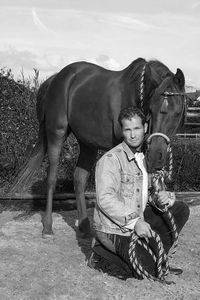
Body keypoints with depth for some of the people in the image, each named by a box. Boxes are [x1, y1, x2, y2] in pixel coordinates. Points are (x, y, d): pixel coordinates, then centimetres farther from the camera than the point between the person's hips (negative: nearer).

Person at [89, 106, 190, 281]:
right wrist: (134, 222, -30)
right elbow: (105, 199, -25)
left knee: (180, 208, -1)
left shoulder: (148, 158, 9)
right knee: (148, 271, -18)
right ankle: (104, 249, 4)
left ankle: (155, 259, 3)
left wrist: (166, 197, -13)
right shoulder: (111, 159, -16)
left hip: (139, 220, 8)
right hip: (114, 229, -7)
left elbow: (156, 191, 13)